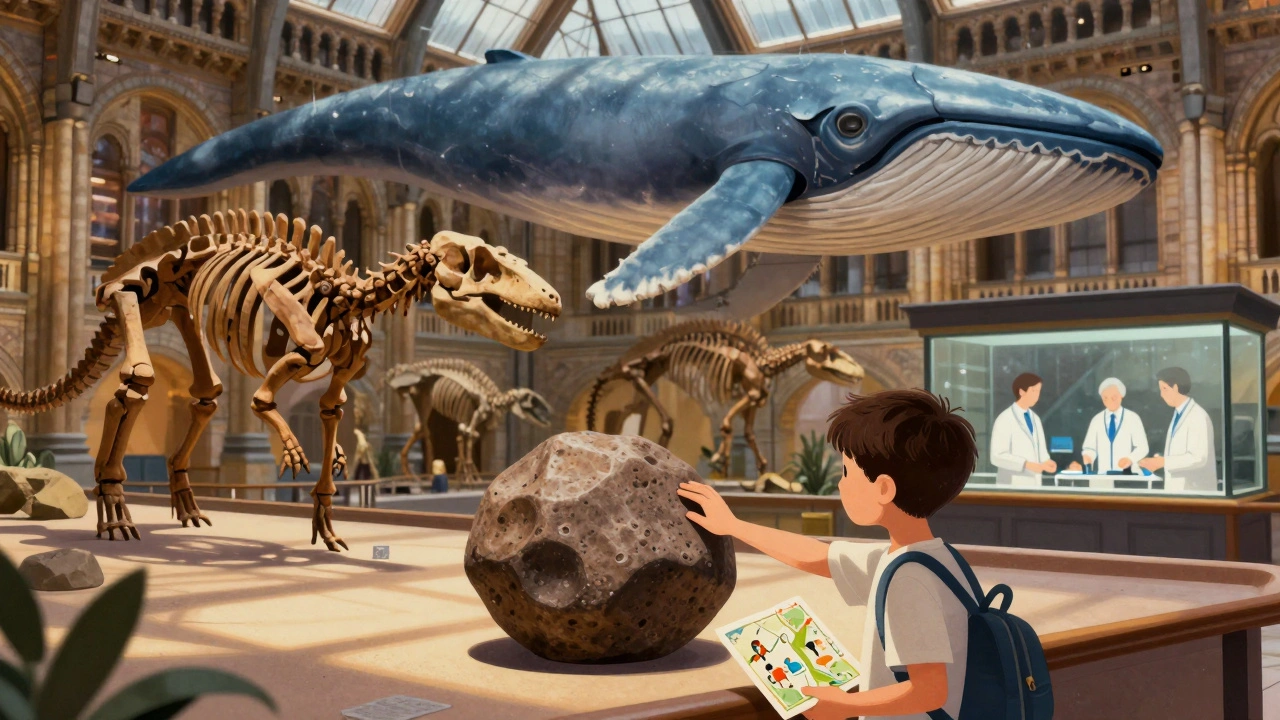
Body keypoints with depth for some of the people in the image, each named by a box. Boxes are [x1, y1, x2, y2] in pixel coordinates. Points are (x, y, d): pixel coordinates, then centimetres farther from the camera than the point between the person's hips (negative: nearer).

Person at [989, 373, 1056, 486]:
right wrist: (1026, 464, -22)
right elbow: (997, 456, -16)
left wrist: (1045, 462, -3)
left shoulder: (1035, 419, 13)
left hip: (1034, 483, 7)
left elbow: (1040, 450, 19)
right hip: (1012, 485, -7)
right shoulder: (1004, 420, -10)